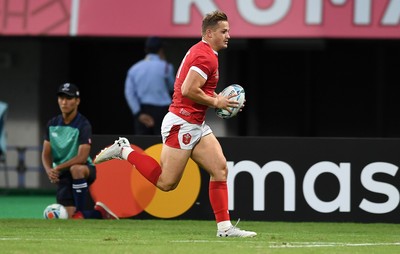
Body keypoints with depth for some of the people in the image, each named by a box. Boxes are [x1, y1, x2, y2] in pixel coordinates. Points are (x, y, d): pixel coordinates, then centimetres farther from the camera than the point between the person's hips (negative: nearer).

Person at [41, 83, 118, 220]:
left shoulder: (83, 125, -14)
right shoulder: (52, 124, 3)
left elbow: (82, 157, -22)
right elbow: (46, 154, 3)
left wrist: (58, 168, -28)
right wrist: (49, 170, -19)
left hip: (84, 169, -5)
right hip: (63, 176, 5)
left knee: (76, 169, -42)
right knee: (69, 218, -8)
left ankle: (80, 212, -26)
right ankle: (100, 213, 22)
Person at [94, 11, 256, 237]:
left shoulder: (200, 51, 16)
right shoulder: (206, 56, -16)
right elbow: (188, 90, -25)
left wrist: (216, 98, 13)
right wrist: (216, 102, -14)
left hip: (197, 125, 10)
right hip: (182, 124, -10)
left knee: (220, 169, 0)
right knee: (166, 183, -6)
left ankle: (225, 227, -1)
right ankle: (124, 151, 7)